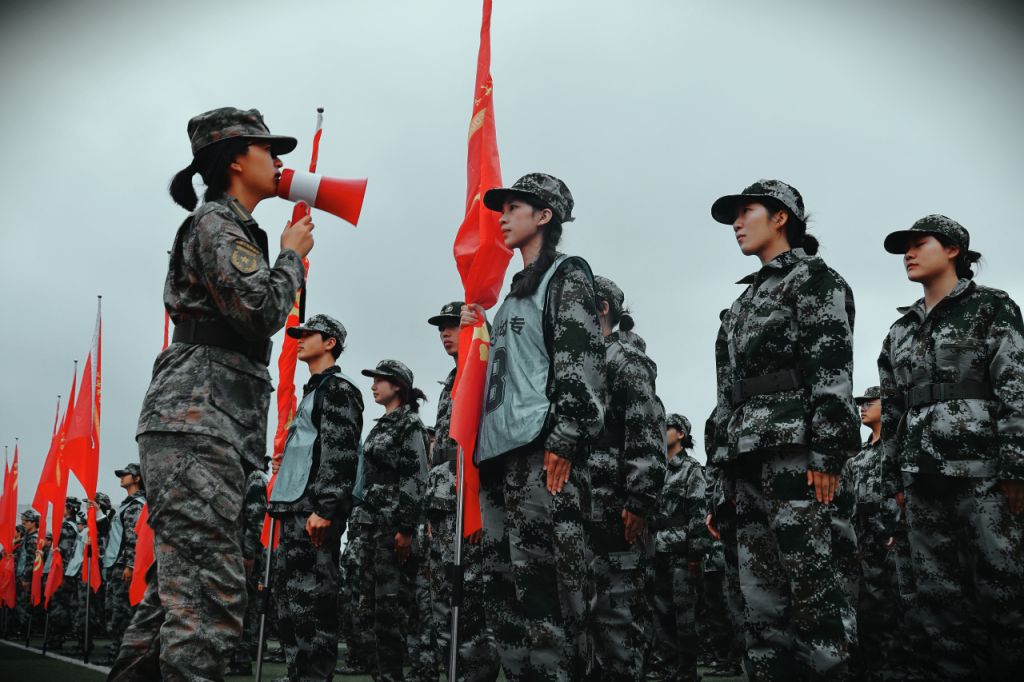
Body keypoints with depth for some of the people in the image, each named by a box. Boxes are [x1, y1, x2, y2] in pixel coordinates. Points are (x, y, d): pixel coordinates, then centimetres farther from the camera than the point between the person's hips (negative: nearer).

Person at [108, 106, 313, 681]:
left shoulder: (235, 230, 27)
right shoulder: (216, 223, -3)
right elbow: (263, 310, -16)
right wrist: (293, 255, 0)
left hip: (203, 429, 11)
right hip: (194, 424, -11)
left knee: (176, 592, 11)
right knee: (210, 602, -16)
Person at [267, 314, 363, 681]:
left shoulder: (338, 389, -4)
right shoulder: (312, 392, 25)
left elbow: (339, 453, -15)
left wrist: (324, 509, -22)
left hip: (315, 511, -10)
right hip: (295, 508, 10)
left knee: (310, 597, -11)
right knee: (288, 596, 9)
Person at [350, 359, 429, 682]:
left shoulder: (410, 423, -4)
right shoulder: (380, 426, 21)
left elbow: (416, 479, -12)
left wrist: (406, 528, -19)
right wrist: (361, 522, 18)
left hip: (393, 522, -9)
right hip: (371, 521, 9)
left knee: (391, 600, -10)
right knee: (369, 598, 6)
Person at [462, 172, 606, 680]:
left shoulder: (567, 275, 3)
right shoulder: (517, 291, 28)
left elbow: (581, 358, -10)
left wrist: (564, 440, -19)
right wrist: (479, 332, 16)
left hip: (543, 447, -9)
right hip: (501, 449, 9)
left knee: (543, 587, -12)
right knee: (505, 590, 5)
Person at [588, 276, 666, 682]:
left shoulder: (625, 358, -2)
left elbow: (647, 433, -12)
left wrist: (638, 501, -20)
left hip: (613, 508, -9)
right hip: (579, 507, 9)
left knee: (617, 605, -8)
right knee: (585, 604, 10)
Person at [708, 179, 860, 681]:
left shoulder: (812, 276, 3)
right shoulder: (747, 299, 27)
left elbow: (833, 366, -9)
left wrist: (827, 453, -19)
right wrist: (726, 462, 17)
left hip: (792, 445, -8)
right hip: (748, 452, 8)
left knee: (811, 586, -12)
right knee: (760, 597, 5)